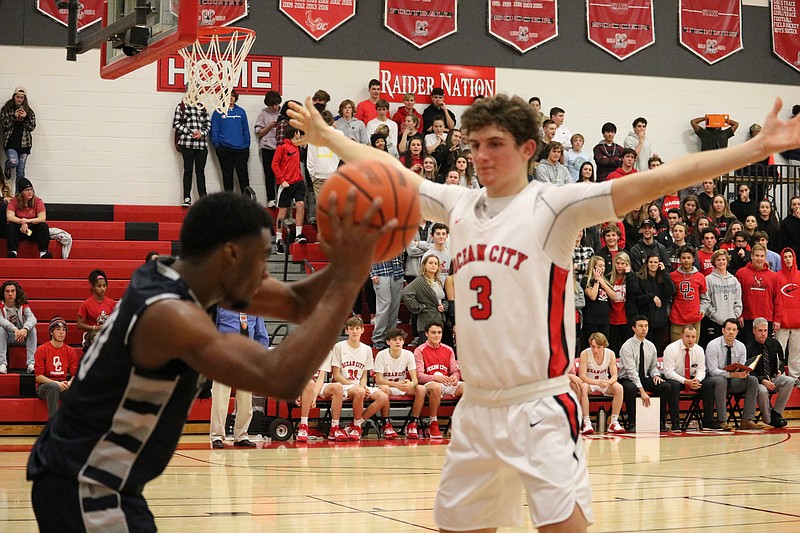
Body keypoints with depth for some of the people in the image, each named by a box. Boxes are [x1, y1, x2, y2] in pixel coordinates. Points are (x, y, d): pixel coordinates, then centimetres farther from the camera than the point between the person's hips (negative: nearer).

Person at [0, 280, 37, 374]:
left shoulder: (23, 306, -3)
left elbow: (32, 318, -21)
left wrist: (25, 329, -45)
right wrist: (15, 329, -47)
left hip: (21, 338, 1)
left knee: (32, 329, -24)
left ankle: (31, 364, -33)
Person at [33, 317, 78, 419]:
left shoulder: (70, 351, 10)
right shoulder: (41, 350, -2)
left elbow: (74, 375, 9)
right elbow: (38, 376, -7)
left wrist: (69, 383, -15)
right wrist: (57, 383, -20)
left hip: (64, 386, 3)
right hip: (43, 387, -3)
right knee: (54, 386, -38)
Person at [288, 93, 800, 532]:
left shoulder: (554, 204, -8)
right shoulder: (460, 205, 8)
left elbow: (655, 180, -17)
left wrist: (757, 148, -24)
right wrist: (325, 135, 33)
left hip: (539, 405, -6)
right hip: (476, 406, 6)